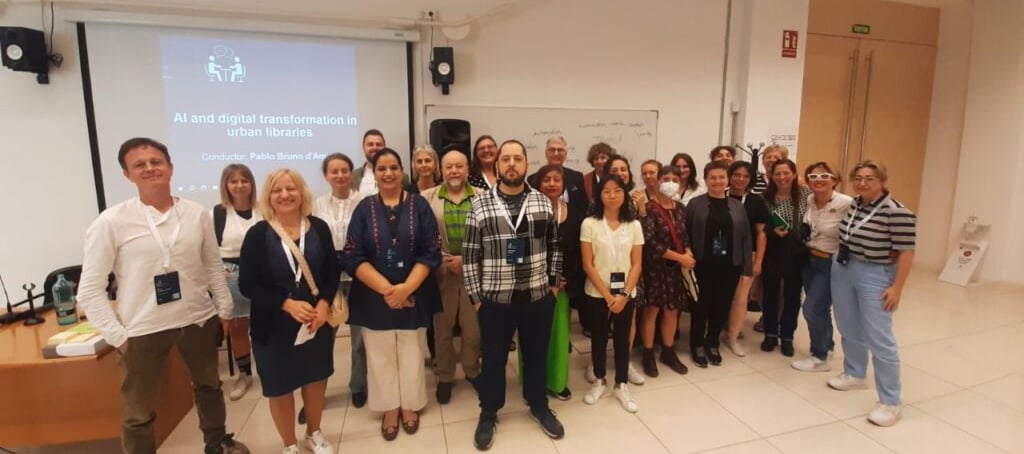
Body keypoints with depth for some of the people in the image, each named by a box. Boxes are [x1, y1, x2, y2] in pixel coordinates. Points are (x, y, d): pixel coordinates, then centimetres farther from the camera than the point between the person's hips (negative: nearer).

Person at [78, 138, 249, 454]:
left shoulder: (197, 214, -3)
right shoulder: (111, 222, -11)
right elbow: (89, 290, -7)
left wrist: (225, 309, 5)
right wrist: (117, 336, -9)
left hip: (198, 319, 3)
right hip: (143, 329, -3)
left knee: (209, 386, 23)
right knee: (139, 411, 13)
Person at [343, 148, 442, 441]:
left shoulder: (419, 205, -3)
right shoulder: (364, 209, -1)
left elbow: (430, 253, -7)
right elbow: (353, 257, -6)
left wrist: (405, 288, -18)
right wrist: (386, 289, -17)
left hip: (414, 295, 0)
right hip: (374, 297, 1)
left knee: (411, 354, 13)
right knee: (381, 356, 12)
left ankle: (410, 405, 34)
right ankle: (390, 408, 33)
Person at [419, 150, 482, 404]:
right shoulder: (427, 198, 2)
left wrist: (466, 259, -11)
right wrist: (444, 261, -9)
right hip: (440, 273, 0)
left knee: (474, 329, 9)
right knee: (442, 330, 10)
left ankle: (472, 372, 32)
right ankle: (445, 377, 30)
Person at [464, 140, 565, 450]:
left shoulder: (543, 202, 1)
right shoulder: (480, 205, -5)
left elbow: (554, 245, 8)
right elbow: (470, 255, -3)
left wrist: (553, 281, 5)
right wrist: (475, 296, -4)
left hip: (539, 297, 2)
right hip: (495, 299, -1)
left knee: (537, 356, 18)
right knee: (493, 359, 14)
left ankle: (539, 406, 42)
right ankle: (489, 414, 36)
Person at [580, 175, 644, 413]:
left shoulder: (634, 225, -1)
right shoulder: (590, 224, -7)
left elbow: (636, 265, -2)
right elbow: (588, 265, -8)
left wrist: (624, 294, -12)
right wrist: (607, 295, -12)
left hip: (626, 293, 1)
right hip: (597, 293, -1)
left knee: (622, 339, 11)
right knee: (599, 338, 12)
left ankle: (621, 385, 27)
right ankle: (599, 381, 31)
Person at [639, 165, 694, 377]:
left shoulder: (680, 208, 8)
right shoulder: (649, 208, -12)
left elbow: (684, 236, 15)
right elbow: (650, 242, -20)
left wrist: (688, 253, -7)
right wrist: (680, 257, -17)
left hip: (676, 268, 6)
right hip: (655, 266, -5)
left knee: (672, 310, 13)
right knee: (651, 310, 4)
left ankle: (668, 352, 29)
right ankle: (648, 355, 18)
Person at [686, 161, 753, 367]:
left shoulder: (737, 206, 7)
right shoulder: (695, 204, -3)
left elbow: (746, 238, 6)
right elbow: (685, 235, -6)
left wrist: (747, 266, 0)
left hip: (729, 266, 3)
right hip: (702, 265, -3)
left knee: (722, 306, 12)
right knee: (700, 305, 6)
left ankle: (712, 343, 30)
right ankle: (697, 344, 24)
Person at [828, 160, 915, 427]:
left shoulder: (897, 213, -17)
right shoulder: (854, 204, 3)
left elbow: (906, 253, -17)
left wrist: (897, 288, -18)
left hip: (875, 278, -7)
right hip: (842, 271, 7)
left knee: (879, 339, -4)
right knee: (849, 330, 17)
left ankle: (891, 403, 6)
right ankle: (854, 375, 35)